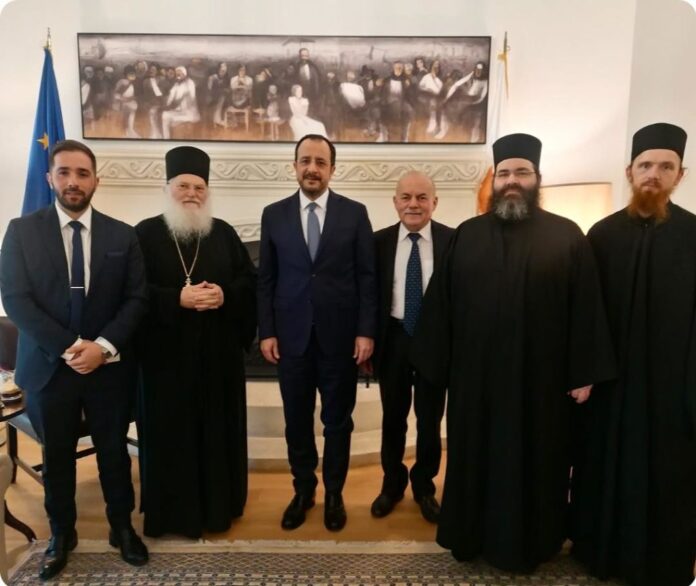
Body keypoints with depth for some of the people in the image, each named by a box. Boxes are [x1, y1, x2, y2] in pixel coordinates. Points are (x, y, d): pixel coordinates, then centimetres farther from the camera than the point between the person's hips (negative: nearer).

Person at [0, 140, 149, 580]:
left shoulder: (122, 235, 1)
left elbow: (137, 299, -2)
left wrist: (104, 345, -15)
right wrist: (68, 347, -16)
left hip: (109, 365, 0)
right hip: (49, 365, 0)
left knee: (114, 451, 12)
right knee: (56, 456, 15)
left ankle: (122, 527, 33)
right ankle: (61, 535, 35)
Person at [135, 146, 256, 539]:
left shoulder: (224, 233, 7)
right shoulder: (146, 233, 0)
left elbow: (250, 280, 5)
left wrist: (224, 294, -14)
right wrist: (177, 299, -19)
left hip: (218, 351, 3)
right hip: (167, 352, -2)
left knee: (218, 427, 11)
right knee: (171, 430, 6)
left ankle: (219, 504, 28)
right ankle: (174, 509, 24)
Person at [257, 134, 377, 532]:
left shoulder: (355, 213, 0)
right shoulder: (274, 215, 4)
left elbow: (367, 277, -1)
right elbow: (266, 279, 4)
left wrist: (366, 331, -7)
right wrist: (267, 331, -1)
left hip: (341, 335, -1)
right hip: (292, 335, 1)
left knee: (337, 420, 12)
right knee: (297, 420, 13)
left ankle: (334, 493, 31)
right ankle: (303, 490, 33)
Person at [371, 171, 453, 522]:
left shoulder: (453, 240, -6)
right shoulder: (379, 241, -1)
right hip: (394, 338, 1)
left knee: (429, 419, 14)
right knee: (393, 417, 16)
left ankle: (424, 486, 37)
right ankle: (392, 483, 39)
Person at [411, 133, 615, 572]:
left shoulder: (567, 236, -1)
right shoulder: (467, 235, 3)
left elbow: (586, 307, -3)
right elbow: (441, 303, 2)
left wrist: (585, 372, -6)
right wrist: (435, 363, 0)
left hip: (541, 377, -1)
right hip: (475, 375, 2)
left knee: (534, 462, 13)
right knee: (476, 458, 14)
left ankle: (528, 543, 34)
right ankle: (474, 534, 34)